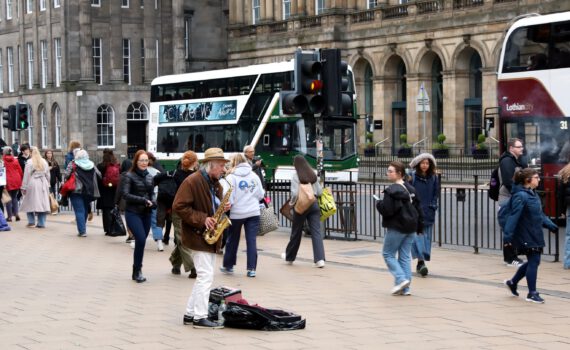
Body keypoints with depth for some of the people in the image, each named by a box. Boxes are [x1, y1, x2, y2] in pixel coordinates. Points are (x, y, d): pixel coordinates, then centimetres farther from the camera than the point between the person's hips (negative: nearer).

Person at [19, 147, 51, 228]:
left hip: (32, 184, -4)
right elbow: (48, 175, 12)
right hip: (43, 184, 4)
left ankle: (31, 221, 4)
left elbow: (26, 176, -7)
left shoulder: (29, 162, -7)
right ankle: (41, 223, 5)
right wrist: (47, 185, 21)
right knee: (42, 203, 5)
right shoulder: (44, 162, 7)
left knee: (30, 203, 7)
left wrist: (24, 187, -2)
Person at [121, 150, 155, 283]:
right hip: (133, 213, -5)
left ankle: (137, 271, 17)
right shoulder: (129, 176, -5)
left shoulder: (149, 177, 12)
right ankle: (137, 270, -6)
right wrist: (143, 200, -17)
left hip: (146, 214, 6)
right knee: (141, 239, -19)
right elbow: (125, 194, -13)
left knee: (141, 241, 6)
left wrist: (152, 203, -1)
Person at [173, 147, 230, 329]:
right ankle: (200, 318, -6)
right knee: (206, 275, -11)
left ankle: (190, 314, 18)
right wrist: (202, 219, -22)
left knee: (204, 276, 11)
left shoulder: (215, 183, 14)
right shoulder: (192, 181, -14)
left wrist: (222, 208, 2)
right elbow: (179, 207, -18)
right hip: (198, 235, -9)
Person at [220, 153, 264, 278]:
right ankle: (251, 268, -2)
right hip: (253, 212, 2)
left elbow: (227, 196, -12)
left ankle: (228, 266, 25)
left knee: (232, 240, 14)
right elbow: (261, 194, 9)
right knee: (252, 240, 2)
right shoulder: (254, 176, 4)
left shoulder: (231, 177, -7)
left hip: (236, 213, -2)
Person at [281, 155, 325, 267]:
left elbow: (295, 193, -14)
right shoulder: (313, 175, 7)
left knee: (296, 232, 11)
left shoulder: (296, 176, -7)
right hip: (314, 204, 3)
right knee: (316, 232, -1)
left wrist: (292, 203, 2)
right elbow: (319, 192, 5)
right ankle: (320, 259, -13)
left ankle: (289, 257, 29)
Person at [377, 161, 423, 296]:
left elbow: (387, 210, -21)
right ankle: (405, 288, 9)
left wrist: (379, 204, 0)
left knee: (388, 254, 6)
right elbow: (418, 209, 14)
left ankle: (401, 279, -10)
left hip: (396, 228, -7)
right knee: (405, 256, 10)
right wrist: (419, 227, 20)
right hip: (411, 228, 7)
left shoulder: (391, 191, -16)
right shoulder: (410, 189, 10)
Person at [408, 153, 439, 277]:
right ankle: (421, 262, -20)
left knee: (427, 236, 7)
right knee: (417, 234, -13)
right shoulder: (412, 177, -4)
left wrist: (433, 205, 1)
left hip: (428, 212, 4)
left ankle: (421, 262, 16)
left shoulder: (433, 177, 6)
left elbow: (436, 193, 11)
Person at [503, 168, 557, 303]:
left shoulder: (533, 195, 10)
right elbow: (513, 216, -23)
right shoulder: (521, 196, -19)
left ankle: (512, 282, 33)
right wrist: (508, 235, -26)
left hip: (535, 236, 9)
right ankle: (532, 293, 8)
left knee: (533, 261, 16)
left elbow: (540, 214, 20)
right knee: (533, 262, -3)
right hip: (526, 236, -9)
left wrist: (550, 225, 12)